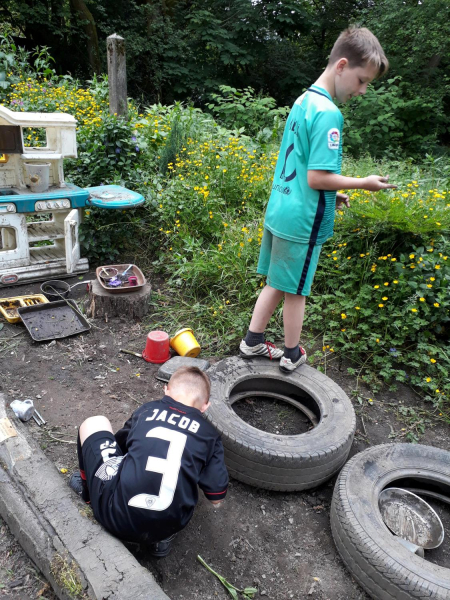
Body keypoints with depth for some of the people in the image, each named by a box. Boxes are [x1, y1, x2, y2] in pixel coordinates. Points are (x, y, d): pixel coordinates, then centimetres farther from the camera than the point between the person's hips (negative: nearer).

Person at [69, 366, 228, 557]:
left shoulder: (147, 409, 7)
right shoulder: (209, 434, 7)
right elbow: (217, 498, 8)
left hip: (114, 516, -1)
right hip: (163, 529, 1)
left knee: (94, 423, 16)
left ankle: (86, 488, 37)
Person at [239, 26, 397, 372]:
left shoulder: (303, 101, 12)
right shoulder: (328, 114, -17)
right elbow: (317, 177, -22)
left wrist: (330, 195, 16)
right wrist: (363, 184, -9)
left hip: (279, 211, 8)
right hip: (303, 220, -8)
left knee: (277, 282, 18)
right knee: (295, 290, 7)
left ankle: (253, 341, 28)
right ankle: (292, 355, 26)